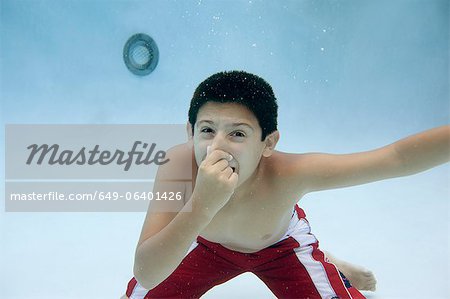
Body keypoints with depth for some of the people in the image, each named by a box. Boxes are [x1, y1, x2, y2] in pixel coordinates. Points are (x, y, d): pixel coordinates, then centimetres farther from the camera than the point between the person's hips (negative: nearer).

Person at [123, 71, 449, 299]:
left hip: (280, 245, 0)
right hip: (208, 245, 1)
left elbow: (397, 158, -41)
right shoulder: (179, 165, -40)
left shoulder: (288, 173, -42)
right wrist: (201, 206, -61)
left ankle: (328, 266, 23)